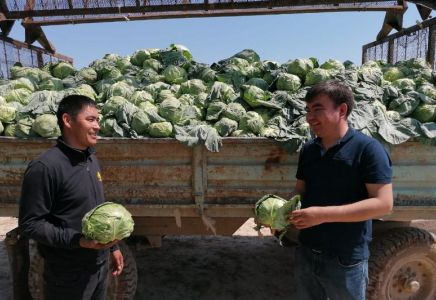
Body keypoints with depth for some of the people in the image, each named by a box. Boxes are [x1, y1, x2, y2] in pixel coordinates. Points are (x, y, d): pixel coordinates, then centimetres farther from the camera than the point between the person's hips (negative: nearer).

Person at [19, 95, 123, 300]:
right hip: (69, 274, -7)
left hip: (100, 264, 7)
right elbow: (30, 224, -18)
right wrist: (78, 240, -26)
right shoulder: (45, 167, -20)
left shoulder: (91, 159, 4)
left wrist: (113, 246, 13)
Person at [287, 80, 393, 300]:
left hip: (345, 260, -5)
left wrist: (323, 214, -25)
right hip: (306, 253, 5)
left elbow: (383, 204, -19)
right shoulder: (308, 149, 4)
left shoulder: (367, 148, -14)